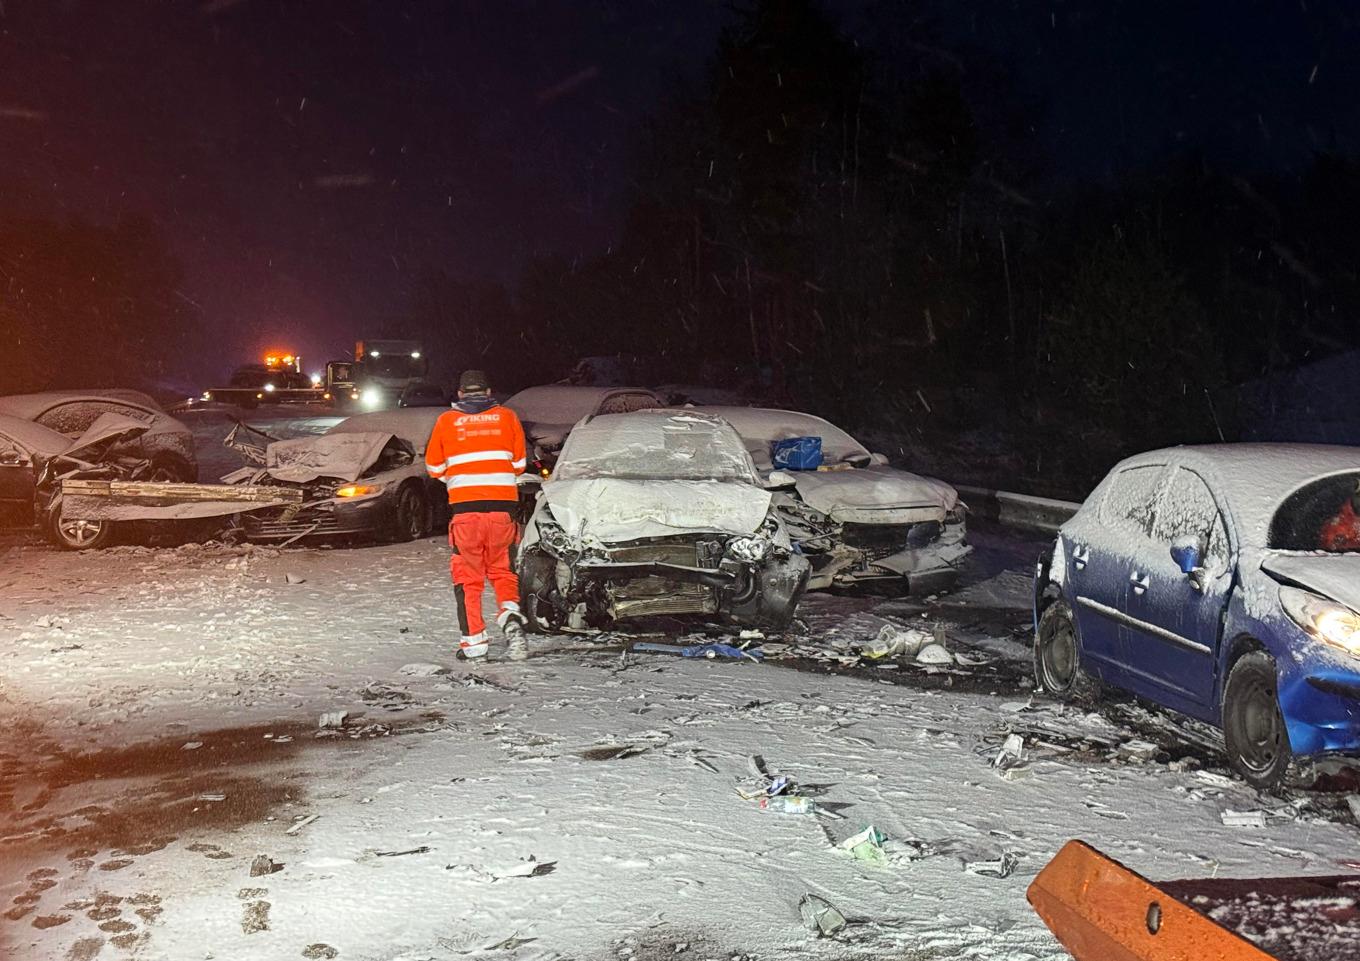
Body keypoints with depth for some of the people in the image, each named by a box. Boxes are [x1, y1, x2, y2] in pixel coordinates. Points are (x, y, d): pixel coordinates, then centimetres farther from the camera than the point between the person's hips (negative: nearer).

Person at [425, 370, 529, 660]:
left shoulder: (446, 421, 6)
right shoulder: (506, 417, 7)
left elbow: (434, 467, 13)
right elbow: (519, 464, 12)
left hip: (465, 506, -1)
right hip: (502, 505, 1)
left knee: (468, 575, 9)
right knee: (503, 570, 13)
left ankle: (473, 641, 6)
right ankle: (511, 616, -11)